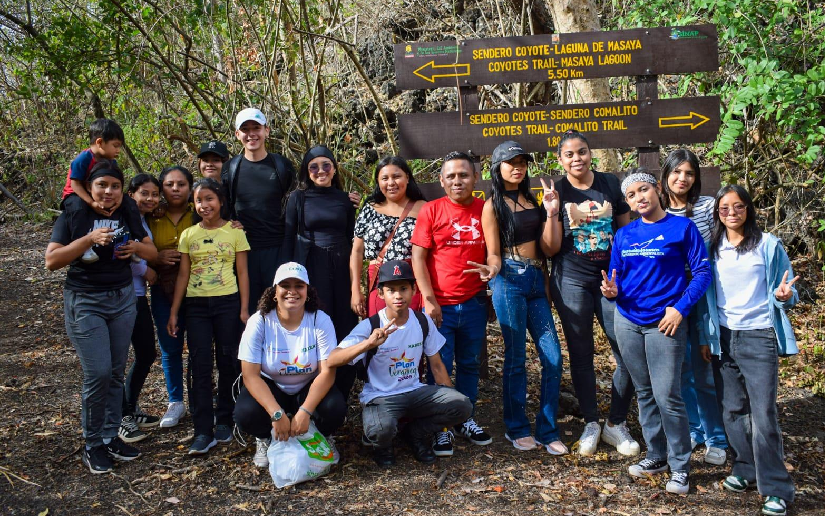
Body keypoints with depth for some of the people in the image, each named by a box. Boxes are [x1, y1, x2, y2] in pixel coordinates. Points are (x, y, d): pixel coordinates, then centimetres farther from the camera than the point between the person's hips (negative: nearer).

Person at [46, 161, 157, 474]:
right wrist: (89, 239, -23)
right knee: (98, 374, -9)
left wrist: (137, 247, -11)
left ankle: (111, 437, 19)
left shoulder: (127, 216, 8)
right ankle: (92, 445, 7)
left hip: (123, 299, 4)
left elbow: (153, 252, 12)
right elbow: (51, 261, -12)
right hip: (85, 302, -4)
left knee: (116, 373, 7)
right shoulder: (73, 216, -4)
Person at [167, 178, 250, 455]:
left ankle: (224, 421, 20)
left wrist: (244, 309, -4)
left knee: (228, 362, 5)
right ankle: (203, 431, 2)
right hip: (196, 305, 2)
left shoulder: (235, 232, 1)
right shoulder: (188, 235, 6)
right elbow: (183, 275, 8)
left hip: (227, 303, -1)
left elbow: (242, 273, 1)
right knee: (199, 365, -2)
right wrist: (173, 312, 5)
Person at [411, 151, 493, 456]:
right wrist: (429, 299, -11)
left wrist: (493, 268, -12)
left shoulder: (485, 211, 4)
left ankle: (465, 420, 32)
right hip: (440, 305, -3)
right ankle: (440, 428, 17)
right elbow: (418, 257, -5)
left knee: (470, 365, 15)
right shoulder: (431, 211, -3)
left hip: (474, 303, 3)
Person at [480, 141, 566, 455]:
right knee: (516, 358, 0)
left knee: (553, 358, 1)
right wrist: (491, 271, -24)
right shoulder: (493, 205, 1)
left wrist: (551, 213, -1)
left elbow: (547, 247, 9)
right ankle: (517, 429, 16)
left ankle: (547, 431, 13)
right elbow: (493, 254, -2)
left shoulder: (531, 200, 15)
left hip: (536, 280, 5)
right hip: (510, 280, -5)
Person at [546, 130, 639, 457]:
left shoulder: (610, 185, 4)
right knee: (581, 354, 8)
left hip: (611, 278, 1)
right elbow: (552, 249, -3)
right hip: (571, 281, -1)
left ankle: (616, 424, 15)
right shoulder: (557, 192, 0)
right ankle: (591, 424, 23)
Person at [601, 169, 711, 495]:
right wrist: (612, 291, -11)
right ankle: (656, 455, 27)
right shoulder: (624, 235, 9)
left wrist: (680, 308, -15)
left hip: (664, 324, -4)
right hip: (627, 322, 5)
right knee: (644, 393, 13)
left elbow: (702, 272, -6)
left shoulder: (682, 227, -3)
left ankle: (680, 465, 10)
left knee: (667, 396, -6)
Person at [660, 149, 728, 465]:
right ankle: (691, 430, 28)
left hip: (703, 294, -2)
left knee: (706, 371, 1)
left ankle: (716, 439, 16)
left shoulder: (707, 206, -4)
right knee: (679, 368, 11)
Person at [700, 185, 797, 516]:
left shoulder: (768, 244, -2)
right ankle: (745, 468, 25)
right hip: (723, 337, 4)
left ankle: (776, 489, 2)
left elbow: (785, 293, 4)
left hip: (758, 336, -4)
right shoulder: (713, 248, 7)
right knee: (732, 410, 8)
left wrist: (784, 295, -19)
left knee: (763, 413, -7)